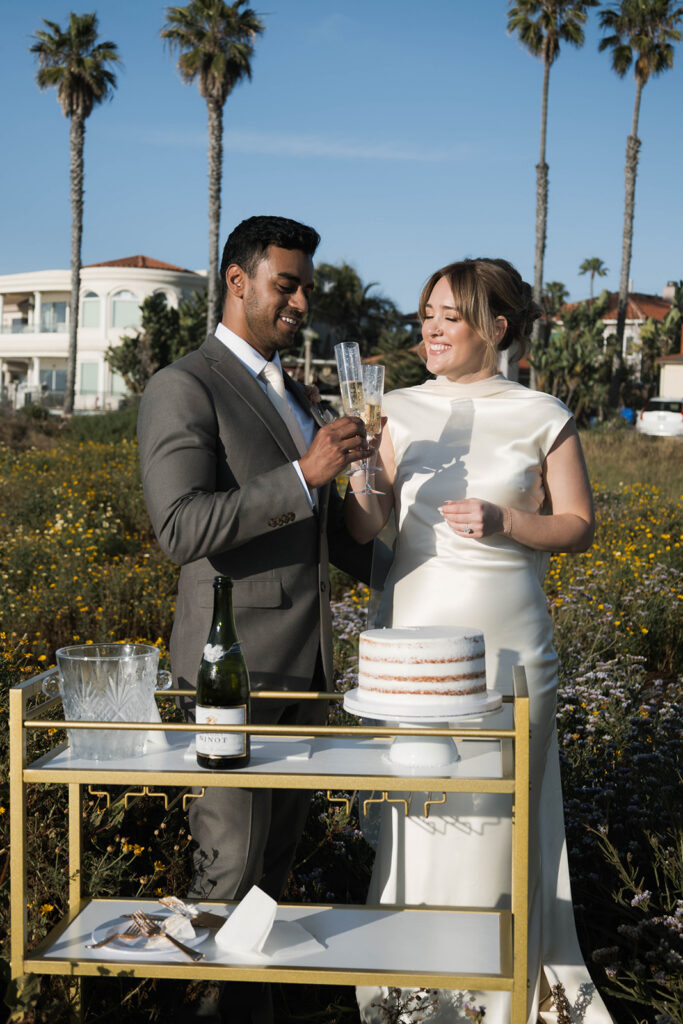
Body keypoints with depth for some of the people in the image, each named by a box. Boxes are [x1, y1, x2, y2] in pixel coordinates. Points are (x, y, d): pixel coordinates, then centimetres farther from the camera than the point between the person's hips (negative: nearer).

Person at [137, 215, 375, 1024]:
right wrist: (304, 474, -27)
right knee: (232, 865, -1)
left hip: (305, 660, 8)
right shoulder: (183, 389, -10)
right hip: (234, 663, -8)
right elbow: (182, 529, -22)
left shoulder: (291, 395, 17)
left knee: (280, 847, 15)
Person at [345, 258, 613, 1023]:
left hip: (507, 645, -2)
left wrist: (503, 520, -16)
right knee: (412, 811, 9)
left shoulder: (543, 418, -2)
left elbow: (579, 527, 1)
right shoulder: (400, 411, 4)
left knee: (499, 812, 6)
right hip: (412, 638, 2)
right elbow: (364, 530, -2)